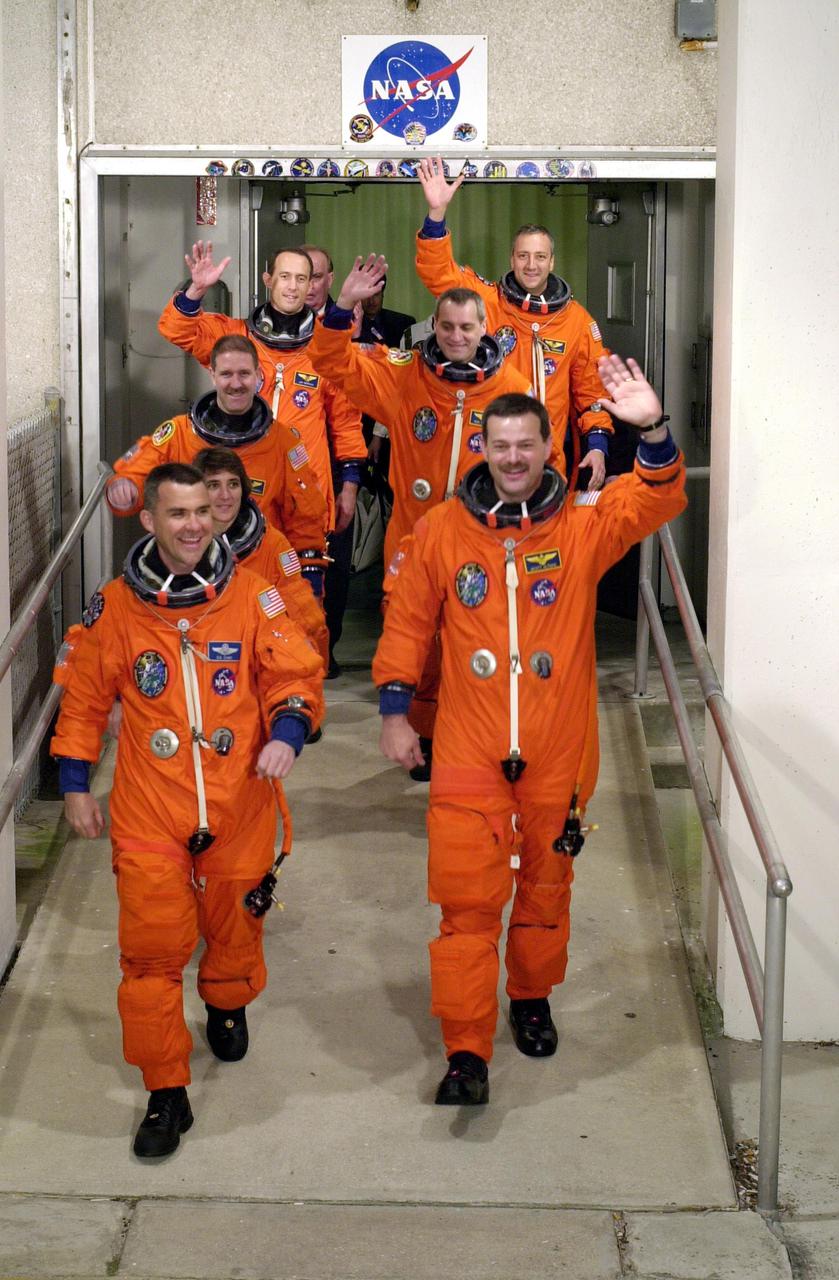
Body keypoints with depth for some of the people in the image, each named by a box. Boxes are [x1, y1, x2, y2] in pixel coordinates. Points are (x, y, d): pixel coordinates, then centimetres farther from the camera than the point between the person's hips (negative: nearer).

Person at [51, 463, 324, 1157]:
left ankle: (228, 1005, 50)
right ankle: (166, 1093, 7)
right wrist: (76, 786, 7)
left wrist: (286, 734, -17)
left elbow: (296, 676, 2)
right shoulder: (114, 606, -1)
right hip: (148, 810, -1)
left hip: (239, 804, 1)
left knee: (234, 925, 16)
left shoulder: (253, 597, -2)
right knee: (152, 947, -4)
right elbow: (84, 698, 8)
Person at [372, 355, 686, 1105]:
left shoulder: (583, 525, -3)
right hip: (469, 753, -1)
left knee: (547, 887, 18)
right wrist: (395, 711, 4)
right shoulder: (442, 531, 0)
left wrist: (652, 431, -35)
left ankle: (532, 999, 40)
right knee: (467, 898, -3)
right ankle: (466, 1051, 2)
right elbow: (408, 624, 7)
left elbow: (657, 500, -18)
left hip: (558, 755, 1)